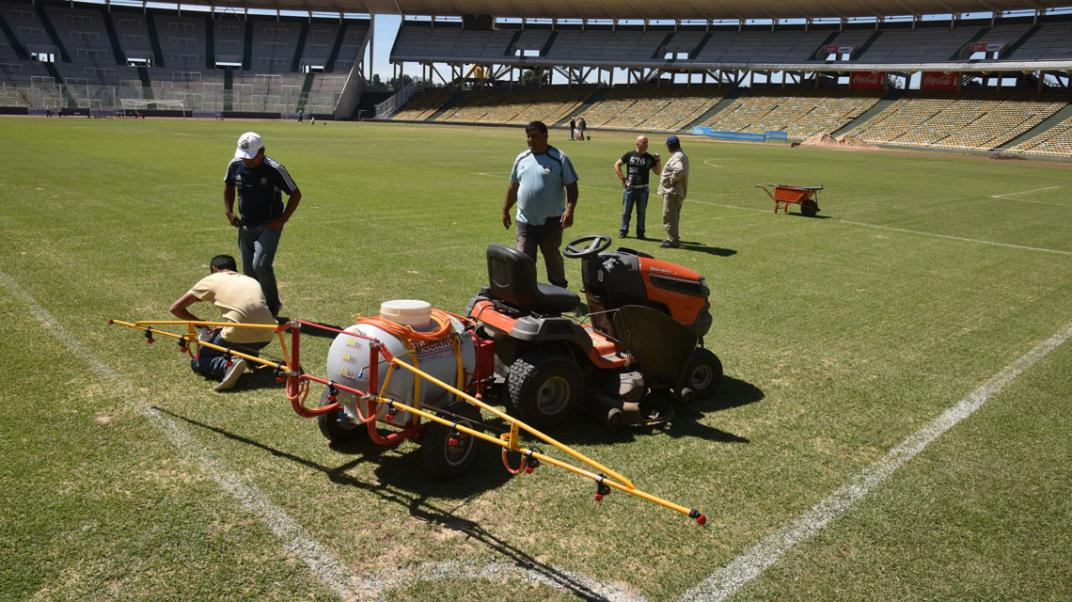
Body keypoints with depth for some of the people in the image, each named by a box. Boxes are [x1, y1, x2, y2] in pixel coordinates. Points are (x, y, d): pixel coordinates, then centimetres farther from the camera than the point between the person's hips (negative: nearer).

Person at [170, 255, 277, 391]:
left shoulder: (211, 279, 14)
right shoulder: (251, 280, 26)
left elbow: (175, 308, 14)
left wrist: (200, 322, 29)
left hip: (238, 336, -5)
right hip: (266, 336, 5)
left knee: (197, 363, 18)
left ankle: (228, 365, -12)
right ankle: (251, 359, 15)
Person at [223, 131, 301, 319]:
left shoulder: (275, 169, -17)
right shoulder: (235, 165, -3)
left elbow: (295, 194, -8)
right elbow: (229, 187, 18)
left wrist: (283, 219, -12)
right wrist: (229, 212, 9)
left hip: (269, 226, -5)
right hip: (245, 225, 5)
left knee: (261, 265, -19)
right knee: (248, 270, 8)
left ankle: (273, 304, 2)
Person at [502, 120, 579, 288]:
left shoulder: (559, 159, -6)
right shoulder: (521, 159, 8)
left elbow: (572, 186, -7)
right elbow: (513, 186, 16)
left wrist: (569, 209, -20)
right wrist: (505, 210, 17)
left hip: (551, 221, -3)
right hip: (525, 220, 3)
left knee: (552, 257, 12)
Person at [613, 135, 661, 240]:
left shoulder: (650, 157, 5)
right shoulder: (629, 155, 1)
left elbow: (657, 172, 7)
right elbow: (617, 165, 5)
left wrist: (657, 161, -6)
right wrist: (622, 178, -3)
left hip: (643, 189, 1)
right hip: (629, 188, -1)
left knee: (641, 212, 7)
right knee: (626, 211, 4)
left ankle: (640, 232, 15)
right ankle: (623, 231, 13)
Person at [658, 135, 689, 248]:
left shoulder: (676, 157, -19)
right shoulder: (682, 155, 16)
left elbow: (679, 170, -37)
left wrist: (672, 180, -24)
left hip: (672, 191, -11)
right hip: (678, 192, 11)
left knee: (669, 216, -6)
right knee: (674, 216, 19)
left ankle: (673, 240, -4)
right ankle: (673, 238, 28)